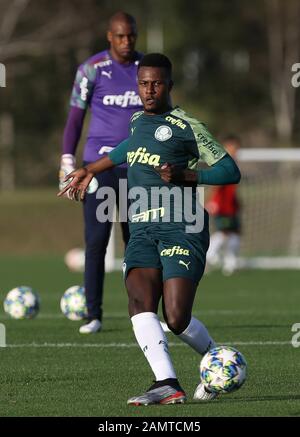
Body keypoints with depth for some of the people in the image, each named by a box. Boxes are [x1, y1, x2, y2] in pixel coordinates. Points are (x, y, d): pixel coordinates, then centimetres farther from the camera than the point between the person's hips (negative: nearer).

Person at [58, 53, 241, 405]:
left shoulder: (187, 127, -1)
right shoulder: (138, 120, 19)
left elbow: (230, 171, -1)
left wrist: (184, 174, -13)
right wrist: (90, 170, 43)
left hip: (181, 228, -6)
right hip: (142, 231, 6)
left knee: (177, 319, -13)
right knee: (140, 303, -21)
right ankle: (167, 385, -31)